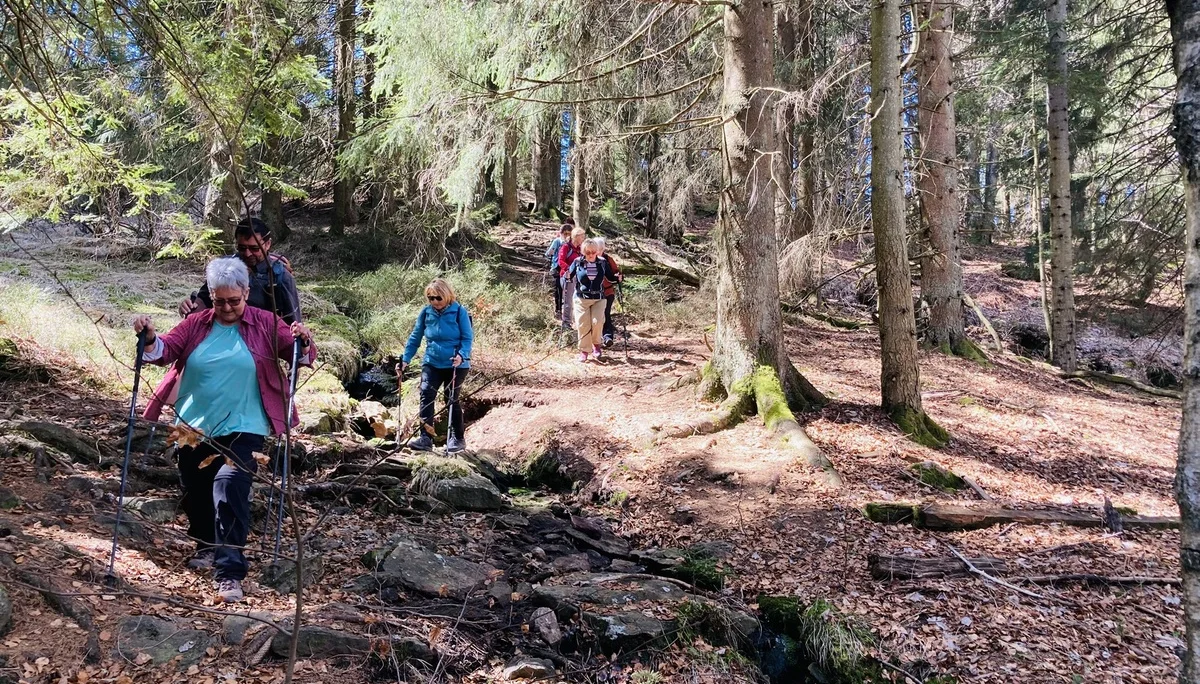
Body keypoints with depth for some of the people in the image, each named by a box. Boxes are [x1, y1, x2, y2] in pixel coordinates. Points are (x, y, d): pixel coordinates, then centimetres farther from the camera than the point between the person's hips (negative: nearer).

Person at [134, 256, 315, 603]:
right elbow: (165, 351, 0)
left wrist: (303, 342, -26)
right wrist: (150, 339, -22)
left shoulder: (265, 324, -1)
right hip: (194, 427, 5)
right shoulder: (196, 324, 6)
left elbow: (302, 356, -3)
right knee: (195, 492, 17)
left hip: (241, 429, -4)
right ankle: (207, 546, 44)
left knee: (230, 489, -20)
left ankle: (230, 573, -18)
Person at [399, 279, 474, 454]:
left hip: (455, 365, -3)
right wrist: (405, 359, 0)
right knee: (426, 396, -11)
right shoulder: (426, 313, 1)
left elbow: (468, 338, -10)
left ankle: (457, 439, 18)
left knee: (452, 400, 4)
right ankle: (425, 438, -8)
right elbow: (415, 338, 7)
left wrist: (462, 355, -28)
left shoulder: (459, 312, -10)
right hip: (431, 363, 3)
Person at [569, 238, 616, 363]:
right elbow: (570, 277, 4)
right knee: (583, 325, -1)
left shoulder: (602, 263, 1)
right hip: (581, 299, 0)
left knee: (597, 322, -12)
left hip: (599, 298, 0)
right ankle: (584, 350, 12)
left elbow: (610, 276, 11)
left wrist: (617, 278, -8)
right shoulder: (578, 262, -3)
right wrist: (567, 276, -18)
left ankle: (596, 344, 17)